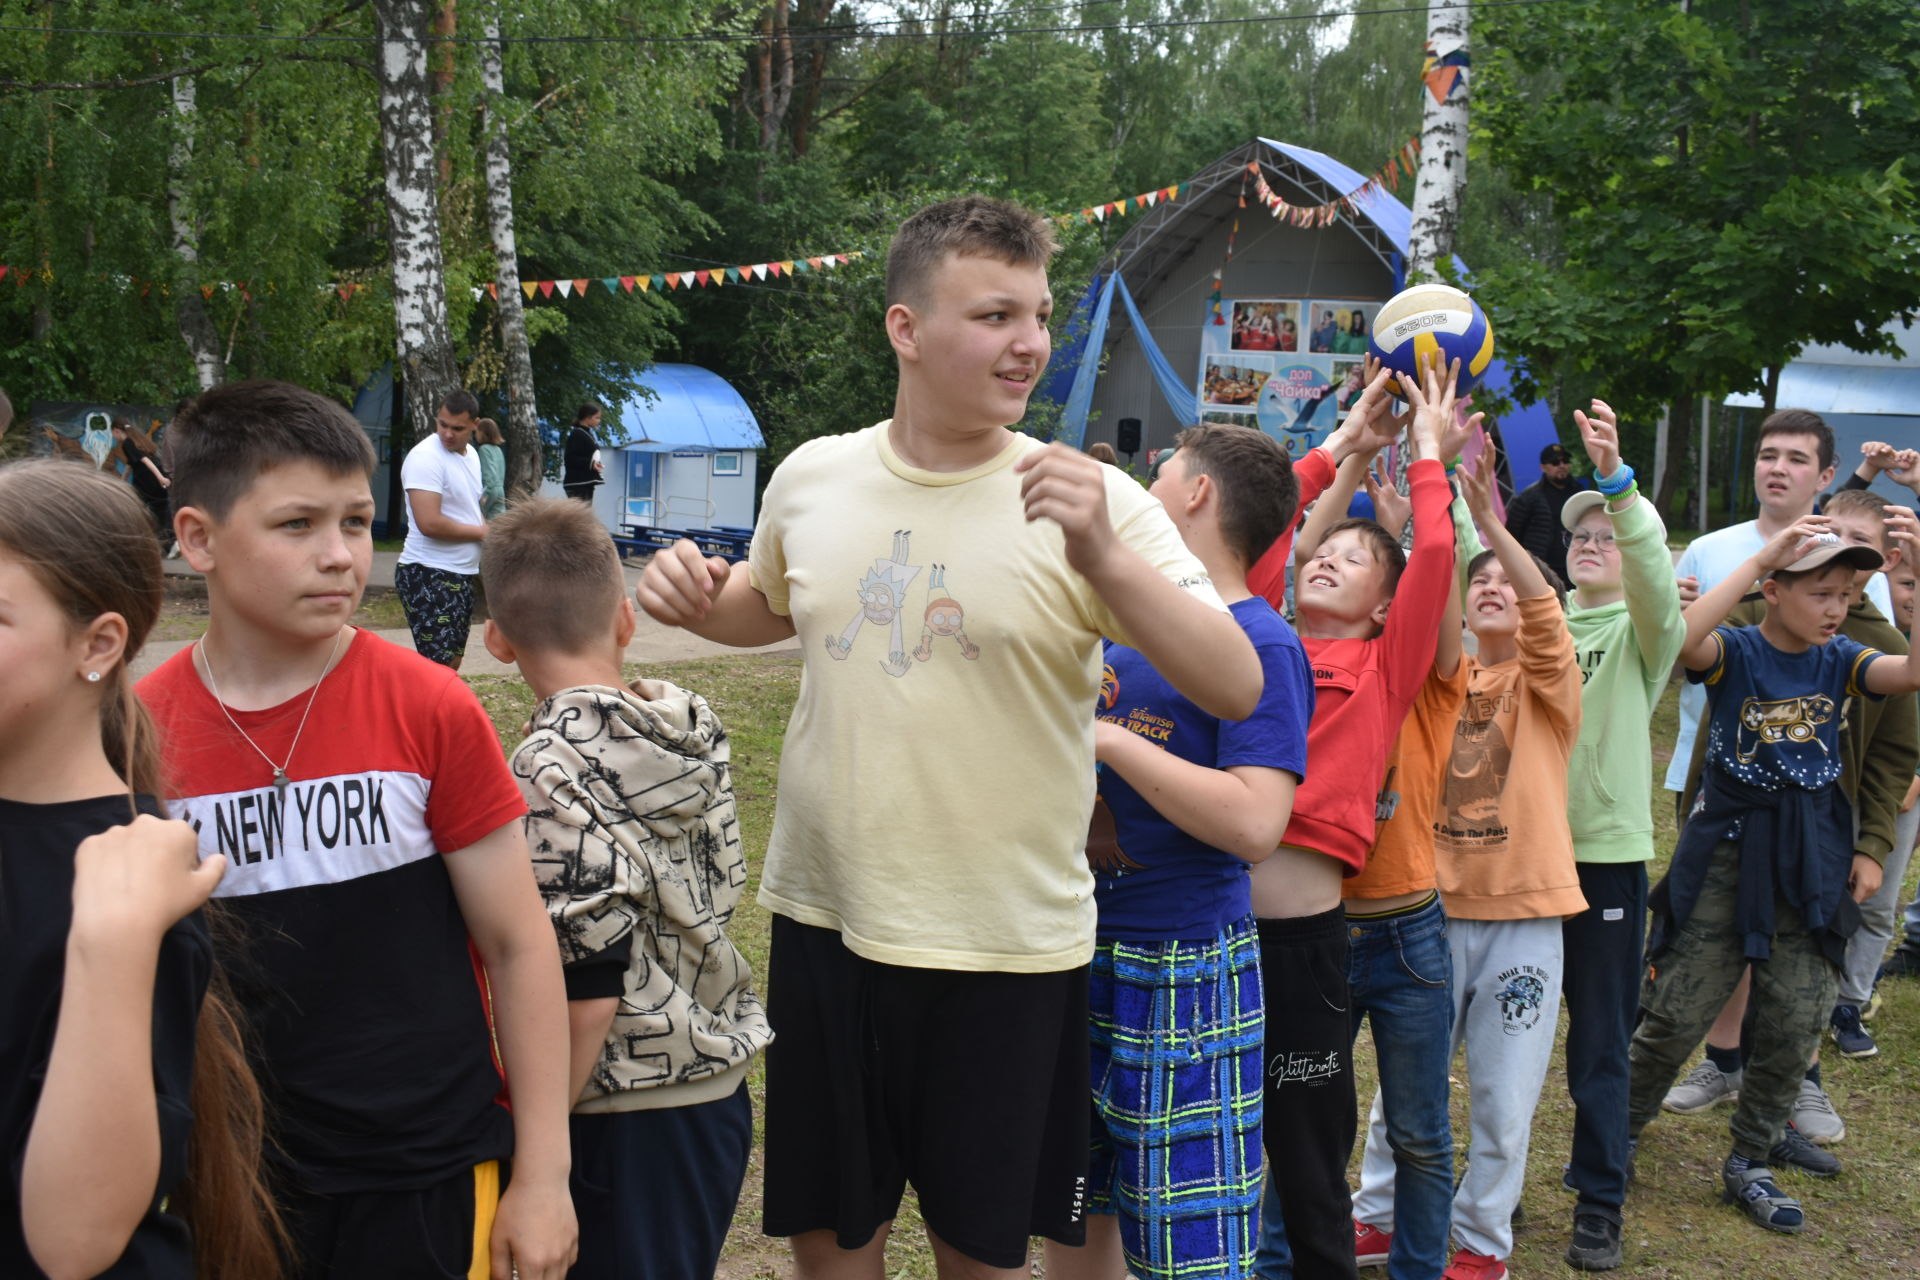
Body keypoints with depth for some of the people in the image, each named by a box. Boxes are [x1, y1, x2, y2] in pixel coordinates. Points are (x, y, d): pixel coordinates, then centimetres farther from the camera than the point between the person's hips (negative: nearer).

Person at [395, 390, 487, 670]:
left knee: (453, 660, 15)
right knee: (439, 666, -11)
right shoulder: (426, 457, -16)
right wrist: (482, 532, -11)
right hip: (429, 576, -9)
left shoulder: (471, 455, 11)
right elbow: (430, 523, -25)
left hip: (461, 575, 9)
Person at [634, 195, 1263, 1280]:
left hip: (1006, 945, -2)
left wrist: (1102, 558, -32)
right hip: (825, 917, 3)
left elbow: (1237, 690, -19)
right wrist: (696, 602, -2)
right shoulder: (812, 477, -1)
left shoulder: (1095, 501, -12)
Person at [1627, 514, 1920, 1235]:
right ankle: (1619, 1130, 22)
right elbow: (1679, 635, -31)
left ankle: (1748, 1165, 24)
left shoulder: (1838, 660, 2)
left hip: (1811, 861, 4)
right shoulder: (1735, 652, -8)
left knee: (1796, 1023, 7)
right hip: (1727, 850, -4)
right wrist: (1760, 558, -30)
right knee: (1677, 1012, 1)